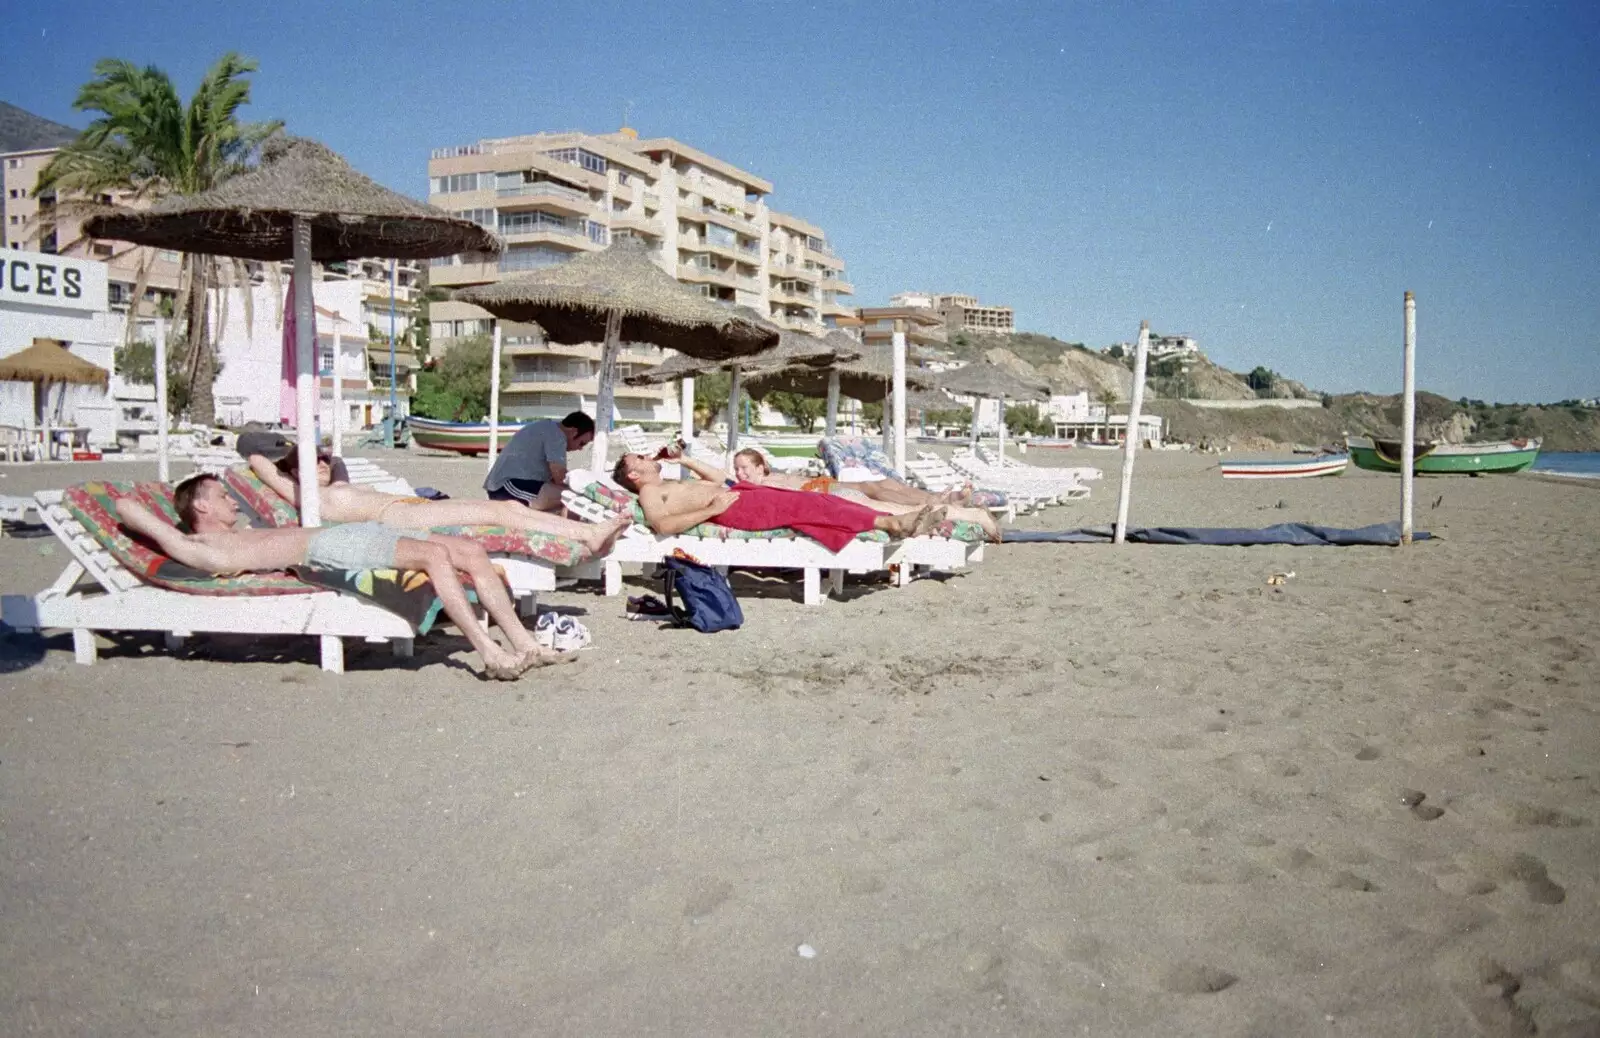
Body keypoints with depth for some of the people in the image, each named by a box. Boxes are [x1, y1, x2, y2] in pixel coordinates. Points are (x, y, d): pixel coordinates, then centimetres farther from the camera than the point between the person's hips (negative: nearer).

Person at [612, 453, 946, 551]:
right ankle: (888, 522, -26)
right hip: (732, 508, -9)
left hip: (738, 492, 9)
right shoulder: (649, 493, 3)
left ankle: (894, 522, -20)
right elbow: (664, 525, -17)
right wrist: (712, 510, -17)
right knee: (801, 506, -21)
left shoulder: (669, 485, 32)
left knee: (811, 500, -9)